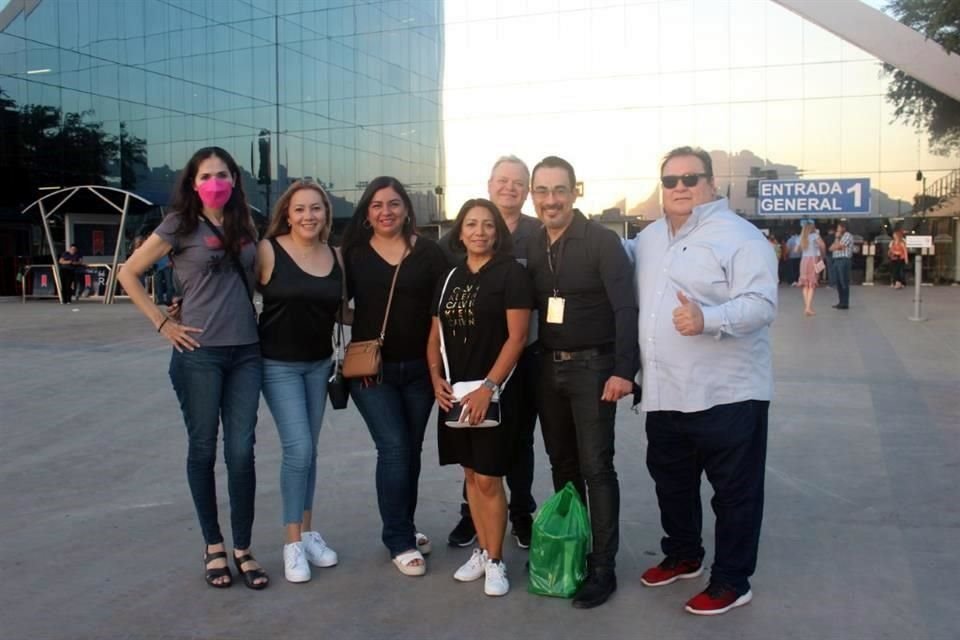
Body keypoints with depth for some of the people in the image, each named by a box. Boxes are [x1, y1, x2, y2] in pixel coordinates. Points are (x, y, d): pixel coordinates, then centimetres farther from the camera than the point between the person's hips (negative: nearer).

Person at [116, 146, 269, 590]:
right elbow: (128, 274, 1)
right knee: (203, 449, 6)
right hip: (198, 353, -3)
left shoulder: (244, 225, 11)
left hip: (246, 352, 3)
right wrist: (162, 323, -5)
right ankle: (213, 546, 20)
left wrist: (254, 320, 10)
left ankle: (243, 549, 12)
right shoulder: (180, 225, -1)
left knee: (242, 451, 1)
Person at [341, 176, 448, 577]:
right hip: (371, 370, -2)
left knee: (411, 449, 12)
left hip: (419, 368, 2)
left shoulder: (429, 252, 1)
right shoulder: (354, 254, 1)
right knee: (394, 448, -8)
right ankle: (400, 542, 4)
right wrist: (366, 325, -6)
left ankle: (403, 527, 30)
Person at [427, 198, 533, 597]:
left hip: (493, 392, -6)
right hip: (455, 393, 6)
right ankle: (482, 551, 27)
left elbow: (516, 337, -12)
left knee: (489, 479, -2)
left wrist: (488, 387, -18)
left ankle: (495, 561, 13)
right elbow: (435, 336, 15)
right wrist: (436, 379, -1)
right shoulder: (450, 278, 12)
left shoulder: (511, 273, -6)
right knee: (470, 474, 13)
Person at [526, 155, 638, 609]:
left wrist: (624, 369, -23)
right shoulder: (532, 246, 6)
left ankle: (602, 566, 7)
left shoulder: (601, 241, -11)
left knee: (596, 466, -2)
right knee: (562, 464, 14)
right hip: (548, 367, 6)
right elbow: (528, 307, 12)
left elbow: (626, 308, -16)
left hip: (592, 366, -5)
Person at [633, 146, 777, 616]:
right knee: (671, 483, 20)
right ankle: (682, 555, 39)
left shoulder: (739, 236, -12)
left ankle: (732, 581, 19)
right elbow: (638, 302, 21)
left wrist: (707, 318, -35)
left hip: (727, 395, -7)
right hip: (665, 394, 7)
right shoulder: (648, 239, 11)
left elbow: (761, 303, -22)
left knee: (734, 492, 6)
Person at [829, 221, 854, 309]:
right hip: (836, 260, 9)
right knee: (838, 282, 9)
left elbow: (838, 246, -12)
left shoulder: (848, 236, -4)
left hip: (844, 260, -9)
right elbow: (831, 248, 13)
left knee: (844, 282, -8)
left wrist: (837, 239, 6)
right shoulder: (839, 237, 23)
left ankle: (845, 303, -7)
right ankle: (841, 302, 14)